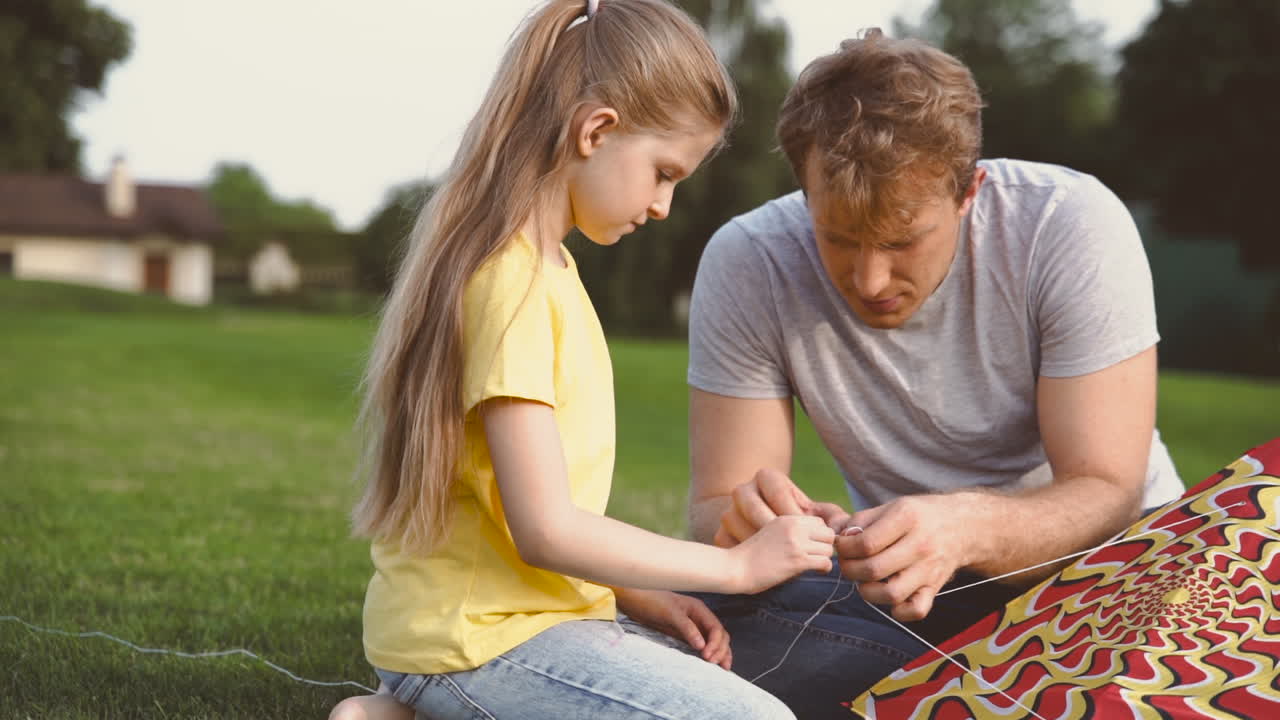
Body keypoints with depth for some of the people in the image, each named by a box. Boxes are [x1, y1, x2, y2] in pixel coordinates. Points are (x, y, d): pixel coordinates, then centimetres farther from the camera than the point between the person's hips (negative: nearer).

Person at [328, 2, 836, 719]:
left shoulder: (545, 264, 12)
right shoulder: (514, 281, -18)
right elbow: (545, 528, -22)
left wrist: (632, 594, 6)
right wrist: (738, 564, -14)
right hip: (477, 634, -10)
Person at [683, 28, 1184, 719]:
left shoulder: (1072, 224, -19)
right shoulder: (746, 263, -14)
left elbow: (1106, 492, -21)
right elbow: (714, 504, -14)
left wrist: (967, 528, -43)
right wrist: (745, 523, -39)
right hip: (913, 584, 2)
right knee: (717, 614, -27)